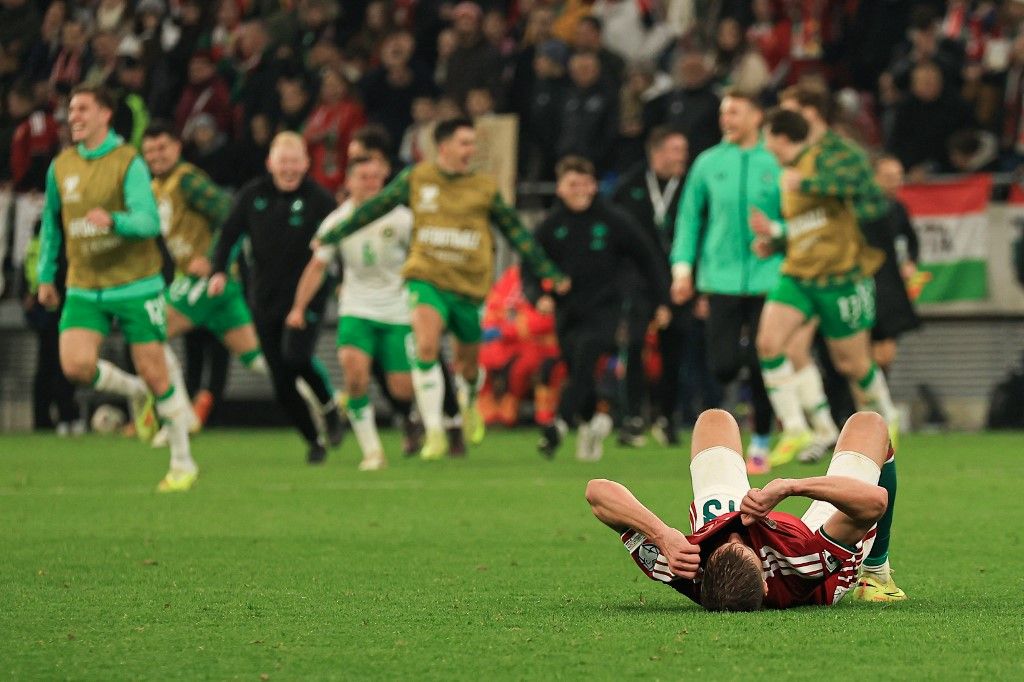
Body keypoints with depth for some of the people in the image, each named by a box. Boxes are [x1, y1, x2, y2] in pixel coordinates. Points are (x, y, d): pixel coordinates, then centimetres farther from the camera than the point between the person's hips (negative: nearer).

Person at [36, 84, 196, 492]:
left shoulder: (128, 163, -9)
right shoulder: (61, 167, 7)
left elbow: (148, 221, -20)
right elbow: (51, 224, 21)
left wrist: (113, 220, -38)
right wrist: (46, 276, 20)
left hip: (134, 285, -4)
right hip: (84, 288, 4)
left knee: (154, 374, -2)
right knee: (75, 365, -17)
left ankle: (183, 463, 13)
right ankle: (135, 393, 14)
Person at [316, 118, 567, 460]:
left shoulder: (485, 188, 3)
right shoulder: (415, 178, 2)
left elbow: (515, 232, 11)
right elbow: (375, 208, 13)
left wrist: (549, 272, 10)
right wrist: (331, 236, 19)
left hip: (468, 284, 1)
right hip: (427, 277, -1)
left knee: (468, 362, 10)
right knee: (426, 345, -24)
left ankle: (470, 403, 47)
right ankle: (434, 432, -20)